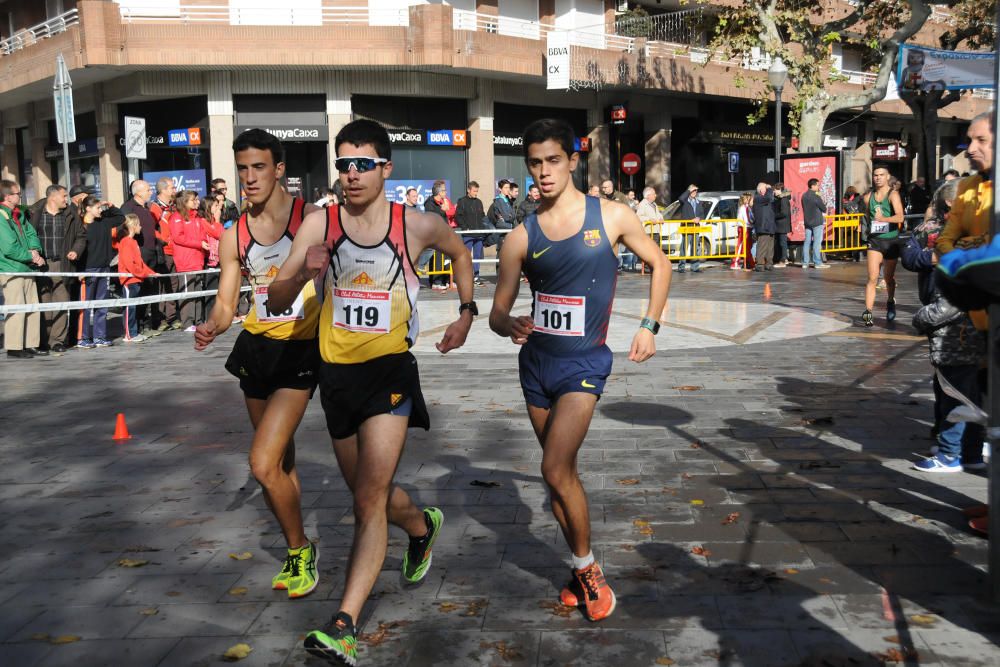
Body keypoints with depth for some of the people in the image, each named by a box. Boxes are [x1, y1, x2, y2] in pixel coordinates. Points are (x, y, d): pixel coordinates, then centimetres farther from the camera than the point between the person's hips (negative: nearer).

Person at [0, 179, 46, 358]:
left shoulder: (19, 214, 12)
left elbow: (31, 234, 12)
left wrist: (35, 250, -8)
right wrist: (32, 257, -11)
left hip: (27, 269, 9)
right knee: (17, 309, -6)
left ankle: (31, 345, 18)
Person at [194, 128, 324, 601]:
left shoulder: (312, 218, -10)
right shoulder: (234, 237, 5)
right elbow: (226, 303, 6)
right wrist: (211, 327, -14)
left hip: (301, 349, -6)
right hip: (256, 345, 6)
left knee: (263, 465, -15)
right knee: (281, 461, 18)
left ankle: (300, 549, 11)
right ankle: (297, 552, 37)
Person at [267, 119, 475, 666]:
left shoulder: (417, 225, -4)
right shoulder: (319, 224, -3)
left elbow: (460, 253, 19)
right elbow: (276, 302, -6)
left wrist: (466, 313, 12)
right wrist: (303, 273, -26)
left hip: (390, 370, -3)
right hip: (337, 372, 4)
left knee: (369, 499, -12)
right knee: (368, 493, 19)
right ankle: (423, 526, 50)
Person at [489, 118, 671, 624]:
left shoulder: (611, 216, -5)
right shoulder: (522, 237, -1)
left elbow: (659, 264, 9)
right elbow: (497, 312, 2)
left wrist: (650, 325, -1)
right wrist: (510, 325, -21)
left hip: (583, 363, -3)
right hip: (536, 361, 4)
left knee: (555, 470, -16)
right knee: (563, 472, 13)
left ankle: (588, 568, 5)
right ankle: (582, 569, 30)